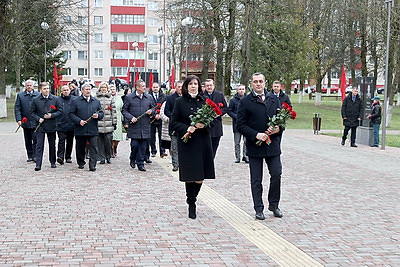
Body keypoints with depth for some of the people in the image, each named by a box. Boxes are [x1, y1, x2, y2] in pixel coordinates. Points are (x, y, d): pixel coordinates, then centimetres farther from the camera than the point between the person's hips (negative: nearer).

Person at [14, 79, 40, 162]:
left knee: (35, 140, -8)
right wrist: (18, 119, -9)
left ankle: (35, 156, -1)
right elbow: (17, 108, 2)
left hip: (35, 122, -2)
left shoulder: (38, 95, 2)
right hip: (25, 122, 2)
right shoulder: (20, 95, 6)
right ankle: (30, 156, 17)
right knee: (28, 141, 9)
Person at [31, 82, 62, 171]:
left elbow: (60, 111, 2)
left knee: (52, 144, 12)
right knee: (39, 145, -6)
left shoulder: (55, 99, 1)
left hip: (51, 126, 1)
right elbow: (33, 112, 7)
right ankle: (38, 164, -8)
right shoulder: (36, 100, 1)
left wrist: (51, 115, -13)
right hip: (40, 126, -1)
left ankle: (53, 162, 26)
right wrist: (38, 119, -10)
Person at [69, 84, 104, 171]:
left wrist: (98, 116, -7)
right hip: (80, 130, -1)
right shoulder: (76, 101, 3)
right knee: (80, 148, 11)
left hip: (93, 130, 1)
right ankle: (81, 163, 28)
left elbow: (102, 113, 15)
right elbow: (71, 114, 1)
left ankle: (92, 165, -6)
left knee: (93, 148, -6)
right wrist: (79, 121, -13)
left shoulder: (96, 101, 12)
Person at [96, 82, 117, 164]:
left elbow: (114, 111, 9)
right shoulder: (96, 98, 6)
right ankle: (102, 158, 9)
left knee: (108, 140, -5)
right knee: (100, 141, 1)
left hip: (108, 124, 0)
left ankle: (108, 157, 10)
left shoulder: (110, 98, 9)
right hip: (98, 123, 0)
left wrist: (114, 122, 5)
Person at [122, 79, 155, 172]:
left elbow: (153, 108, 19)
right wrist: (130, 117, -12)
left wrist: (151, 111, -4)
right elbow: (124, 110, 3)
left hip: (145, 126, 3)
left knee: (143, 146, 3)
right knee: (134, 145, -4)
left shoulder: (149, 97, 9)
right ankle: (132, 159, 24)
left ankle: (140, 164, 13)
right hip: (134, 126, -2)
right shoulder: (129, 97, 0)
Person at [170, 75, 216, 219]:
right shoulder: (180, 102, 1)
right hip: (187, 143, -2)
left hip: (203, 142, 3)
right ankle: (191, 205, 16)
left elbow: (212, 119, 13)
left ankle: (192, 198, 28)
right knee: (190, 177, -1)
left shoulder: (204, 101, 8)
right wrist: (186, 128, -15)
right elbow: (173, 122, 0)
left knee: (200, 177, 2)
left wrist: (204, 124, -9)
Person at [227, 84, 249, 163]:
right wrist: (237, 116, -11)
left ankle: (245, 156, 10)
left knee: (246, 141, 0)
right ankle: (237, 157, 11)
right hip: (237, 124, -1)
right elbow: (229, 111, 2)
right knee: (237, 142, 4)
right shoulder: (233, 100, 2)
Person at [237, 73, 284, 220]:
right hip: (254, 146, -3)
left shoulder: (274, 99, 9)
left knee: (276, 174, 2)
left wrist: (278, 129, -8)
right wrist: (256, 135, -17)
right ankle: (259, 209, 14)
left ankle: (274, 205, 21)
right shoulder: (245, 101, -2)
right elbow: (241, 125, -4)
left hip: (272, 145, 3)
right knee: (256, 180, 4)